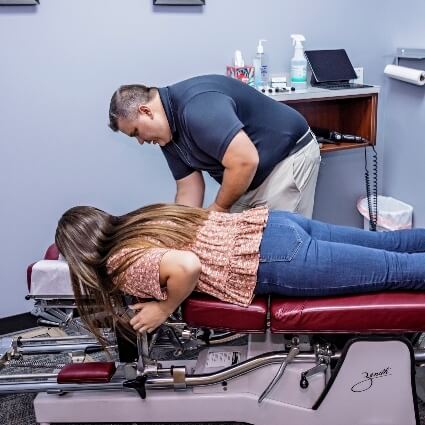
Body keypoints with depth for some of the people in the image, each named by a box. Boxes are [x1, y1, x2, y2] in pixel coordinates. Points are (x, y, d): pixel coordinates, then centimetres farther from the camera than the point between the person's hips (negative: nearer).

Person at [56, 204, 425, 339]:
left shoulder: (124, 265, -11)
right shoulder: (132, 223, 14)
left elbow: (187, 266, -30)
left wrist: (165, 309, -12)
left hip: (272, 260, -8)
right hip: (268, 224, 8)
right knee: (387, 244, 16)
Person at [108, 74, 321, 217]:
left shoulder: (196, 106, -29)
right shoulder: (168, 133, 1)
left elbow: (245, 162, -34)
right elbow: (188, 191, 4)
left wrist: (217, 210, -19)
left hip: (289, 154, -9)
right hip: (252, 177, 9)